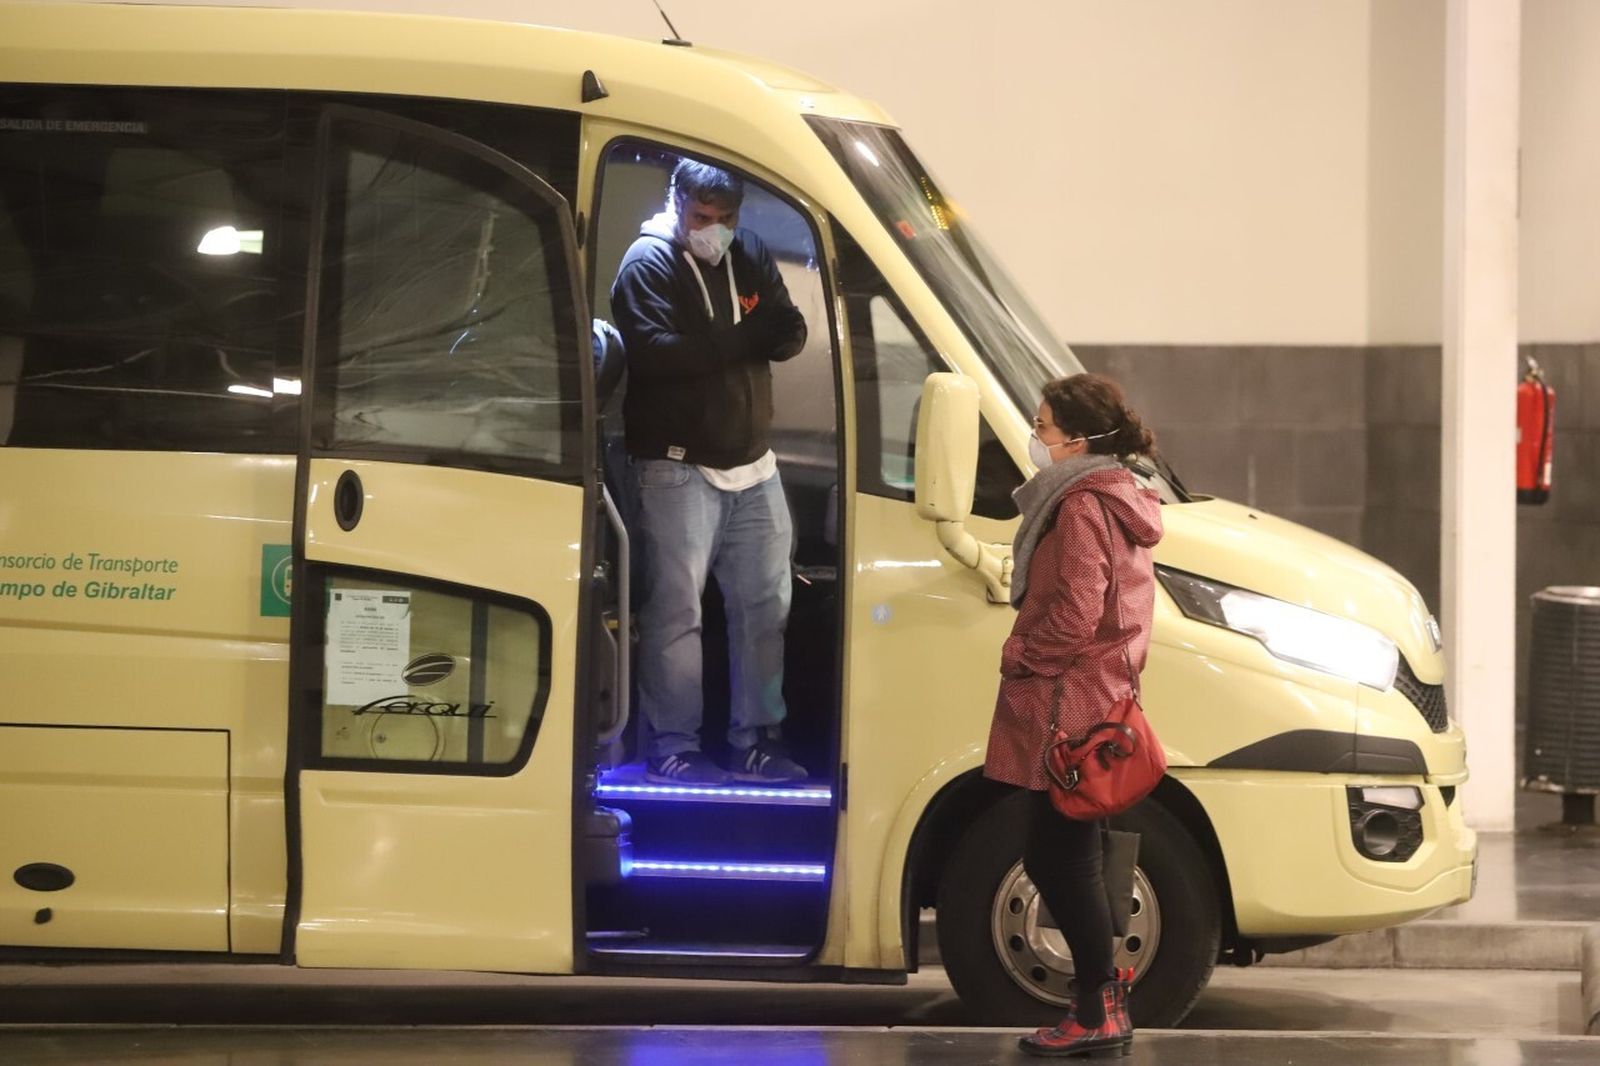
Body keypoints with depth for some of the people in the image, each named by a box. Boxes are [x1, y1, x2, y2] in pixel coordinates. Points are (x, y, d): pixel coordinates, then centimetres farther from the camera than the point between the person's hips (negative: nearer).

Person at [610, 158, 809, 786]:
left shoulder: (751, 257, 11)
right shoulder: (648, 263, -8)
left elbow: (790, 334, 2)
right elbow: (655, 350, -23)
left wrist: (720, 339, -20)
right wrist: (742, 339, -16)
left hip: (752, 466, 7)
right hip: (679, 467, -6)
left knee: (764, 604, 8)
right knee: (676, 609, -6)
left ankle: (755, 739, 16)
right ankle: (672, 746, -1)